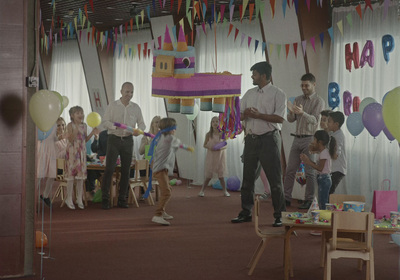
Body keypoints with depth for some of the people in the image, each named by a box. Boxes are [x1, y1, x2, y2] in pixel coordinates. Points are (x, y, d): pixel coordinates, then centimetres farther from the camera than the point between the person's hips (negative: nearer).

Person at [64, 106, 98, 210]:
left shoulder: (84, 126, 8)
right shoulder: (70, 125, -9)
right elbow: (70, 140, -15)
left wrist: (92, 133, 1)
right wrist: (75, 132, -32)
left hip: (82, 152, 5)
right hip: (72, 151, -5)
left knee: (81, 175, 7)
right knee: (71, 174, -2)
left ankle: (79, 199, 16)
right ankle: (69, 199, 8)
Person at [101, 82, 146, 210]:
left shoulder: (136, 108, 7)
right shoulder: (112, 106, -1)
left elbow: (141, 123, 11)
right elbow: (105, 121, -4)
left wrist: (139, 130, -12)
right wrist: (115, 126, -22)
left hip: (128, 140, 3)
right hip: (114, 138, -3)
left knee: (126, 170, 4)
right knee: (109, 169, -7)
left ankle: (122, 199, 13)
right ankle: (105, 198, -2)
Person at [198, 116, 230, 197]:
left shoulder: (222, 134, -2)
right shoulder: (208, 134, -2)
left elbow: (225, 145, 3)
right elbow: (205, 145, 4)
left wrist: (221, 148, -18)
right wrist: (209, 147, -16)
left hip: (220, 156, 0)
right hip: (211, 156, 0)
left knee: (221, 176, 3)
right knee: (208, 176, 3)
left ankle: (225, 191, 17)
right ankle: (202, 190, 14)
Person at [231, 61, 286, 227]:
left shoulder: (277, 94, -5)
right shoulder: (249, 93, 15)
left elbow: (280, 118, -15)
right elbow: (240, 115, 13)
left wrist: (258, 115, -17)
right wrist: (246, 114, -10)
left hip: (269, 139, -6)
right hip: (251, 139, 6)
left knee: (274, 179, -4)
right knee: (248, 177, 10)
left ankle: (280, 215, 2)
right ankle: (245, 213, 19)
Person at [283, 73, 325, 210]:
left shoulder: (319, 101, -2)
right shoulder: (298, 99, 13)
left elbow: (315, 120, -14)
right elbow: (290, 120, 9)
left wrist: (302, 113, -32)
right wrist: (291, 112, -14)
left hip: (310, 139, -5)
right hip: (297, 138, 5)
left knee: (310, 172, -3)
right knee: (290, 170, 3)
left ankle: (309, 200, 3)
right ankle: (286, 198, 8)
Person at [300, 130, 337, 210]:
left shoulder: (324, 153, -17)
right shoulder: (324, 151, 12)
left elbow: (320, 168, -20)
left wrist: (308, 162, -17)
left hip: (324, 178, -10)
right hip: (324, 179, 10)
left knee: (322, 204, -8)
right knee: (321, 203, 13)